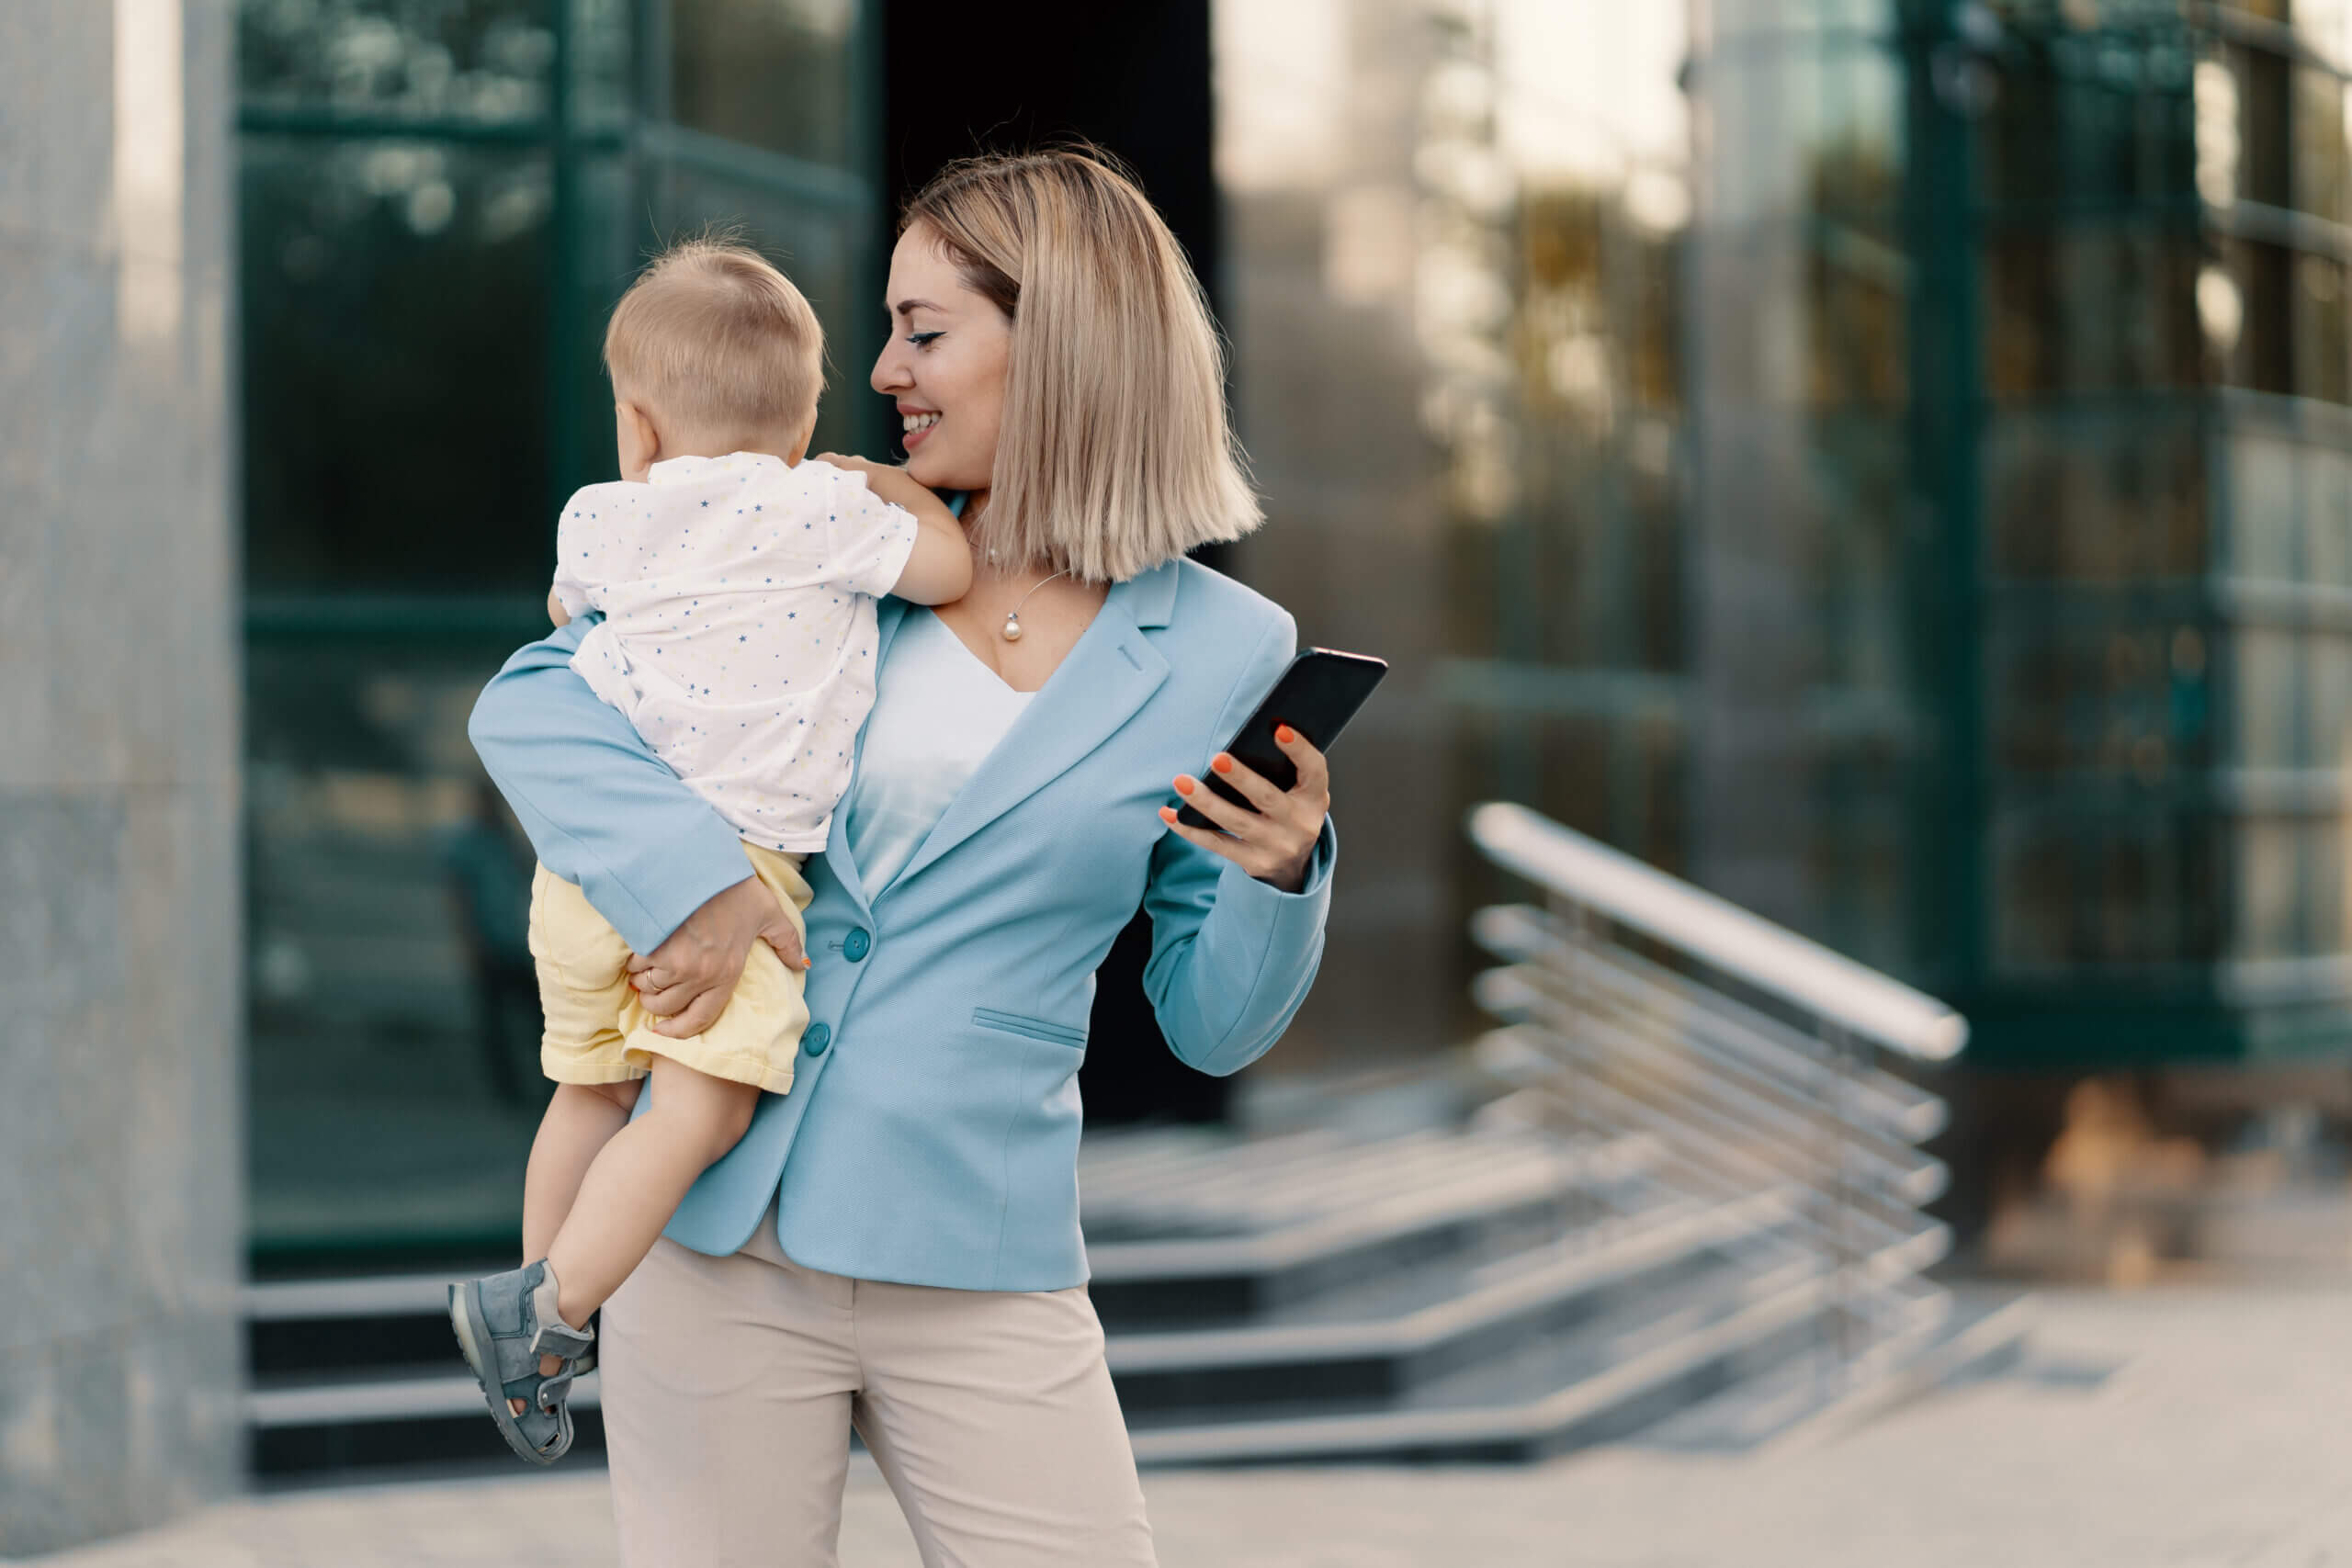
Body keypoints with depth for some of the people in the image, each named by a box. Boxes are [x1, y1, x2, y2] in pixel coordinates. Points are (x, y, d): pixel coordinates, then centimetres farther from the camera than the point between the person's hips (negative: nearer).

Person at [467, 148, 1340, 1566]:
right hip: (723, 1244, 1)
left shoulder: (1221, 653, 1)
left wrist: (1280, 877, -13)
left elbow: (1212, 1025, 6)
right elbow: (529, 703, 1)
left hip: (983, 1276, -1)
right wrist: (693, 876, -13)